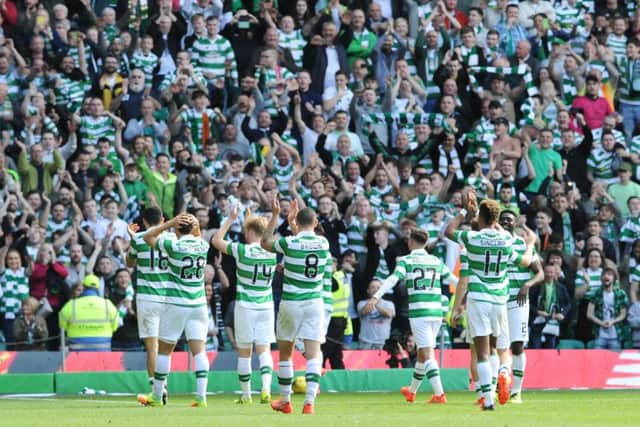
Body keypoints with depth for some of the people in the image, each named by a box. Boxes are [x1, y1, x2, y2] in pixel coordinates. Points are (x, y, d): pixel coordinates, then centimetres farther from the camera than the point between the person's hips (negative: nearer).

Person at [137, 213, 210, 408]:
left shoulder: (174, 245, -11)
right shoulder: (203, 246, 1)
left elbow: (148, 236, 2)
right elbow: (198, 237, 27)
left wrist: (170, 223, -4)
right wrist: (195, 226, 6)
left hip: (176, 304, -4)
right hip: (198, 304, 4)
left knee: (164, 349, 8)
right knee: (199, 350, 0)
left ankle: (156, 396, 16)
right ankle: (201, 396, -11)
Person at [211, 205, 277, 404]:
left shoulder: (243, 251, -12)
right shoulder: (271, 252, 0)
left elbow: (216, 240, 0)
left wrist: (231, 219, 4)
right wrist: (249, 219, 25)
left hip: (245, 306, -3)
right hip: (266, 305, 3)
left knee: (244, 352, 7)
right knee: (264, 349, 0)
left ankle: (245, 394, 13)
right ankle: (266, 387, -21)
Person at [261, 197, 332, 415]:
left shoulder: (290, 243, -11)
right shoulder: (323, 243, -1)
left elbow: (265, 242, 8)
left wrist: (275, 215, 10)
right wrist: (292, 224, 26)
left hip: (291, 303, -2)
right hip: (314, 302, 2)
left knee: (285, 353, 15)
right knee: (313, 354, -3)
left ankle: (285, 401, 24)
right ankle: (309, 403, -17)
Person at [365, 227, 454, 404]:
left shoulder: (407, 260, -1)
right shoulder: (436, 261, 14)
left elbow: (392, 279, -16)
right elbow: (452, 279, 24)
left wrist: (376, 297, -25)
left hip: (418, 312, -5)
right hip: (436, 312, 5)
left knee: (427, 354, -7)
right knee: (423, 352, 17)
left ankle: (439, 394, -17)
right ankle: (411, 392, 33)